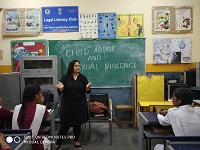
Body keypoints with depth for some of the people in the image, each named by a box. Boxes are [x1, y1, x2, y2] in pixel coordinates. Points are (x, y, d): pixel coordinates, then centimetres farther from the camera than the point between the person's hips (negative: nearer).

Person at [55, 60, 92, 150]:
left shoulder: (83, 78, 3)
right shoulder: (65, 77, -3)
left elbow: (87, 91, 1)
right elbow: (60, 92, -4)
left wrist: (88, 87, -21)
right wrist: (60, 88, -27)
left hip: (80, 105, 2)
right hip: (67, 105, -2)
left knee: (78, 124, 12)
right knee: (65, 125, 0)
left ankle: (76, 141, 30)